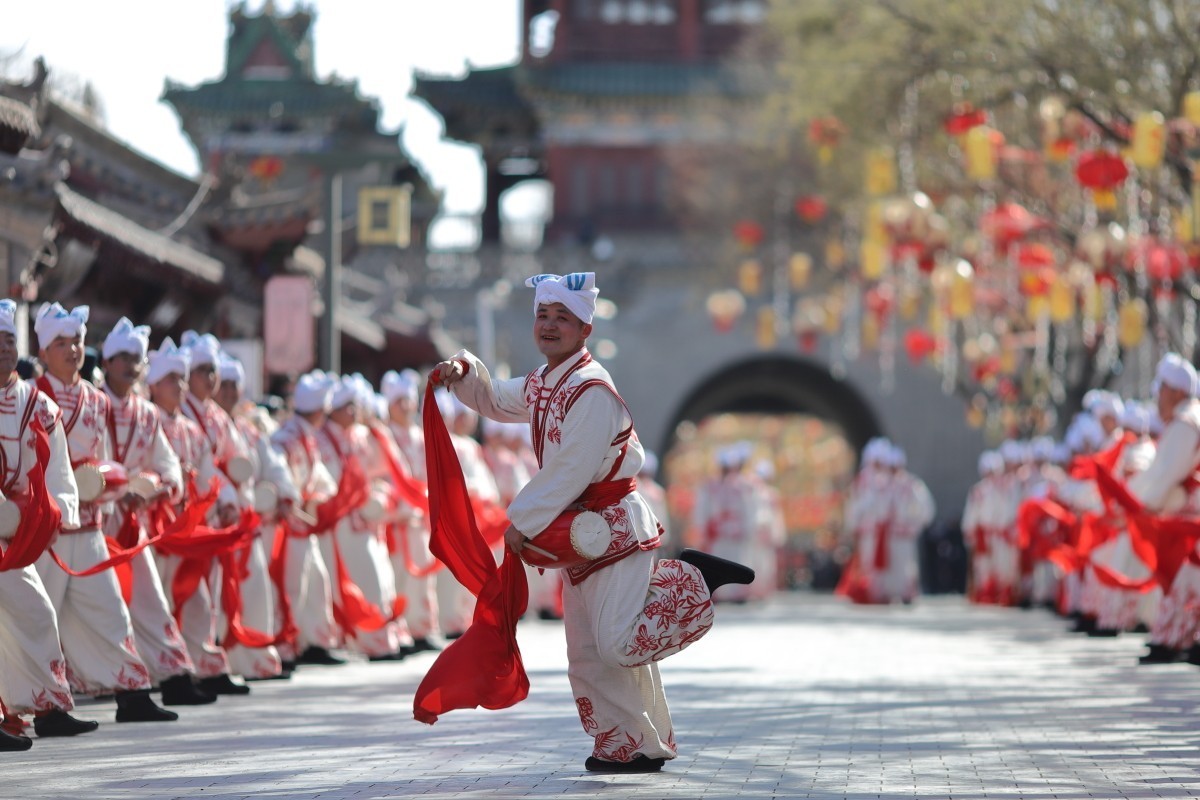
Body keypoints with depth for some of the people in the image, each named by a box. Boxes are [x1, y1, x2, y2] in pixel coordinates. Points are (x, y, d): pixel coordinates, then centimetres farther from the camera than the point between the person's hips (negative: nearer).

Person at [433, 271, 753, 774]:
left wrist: (522, 521, -15)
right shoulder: (541, 385, 11)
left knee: (619, 643, -18)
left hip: (614, 526, -9)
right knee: (588, 654, 8)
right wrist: (463, 374, 11)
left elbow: (570, 471, -22)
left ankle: (691, 579, 1)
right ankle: (628, 746, 16)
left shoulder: (591, 390, -18)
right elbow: (496, 401, 31)